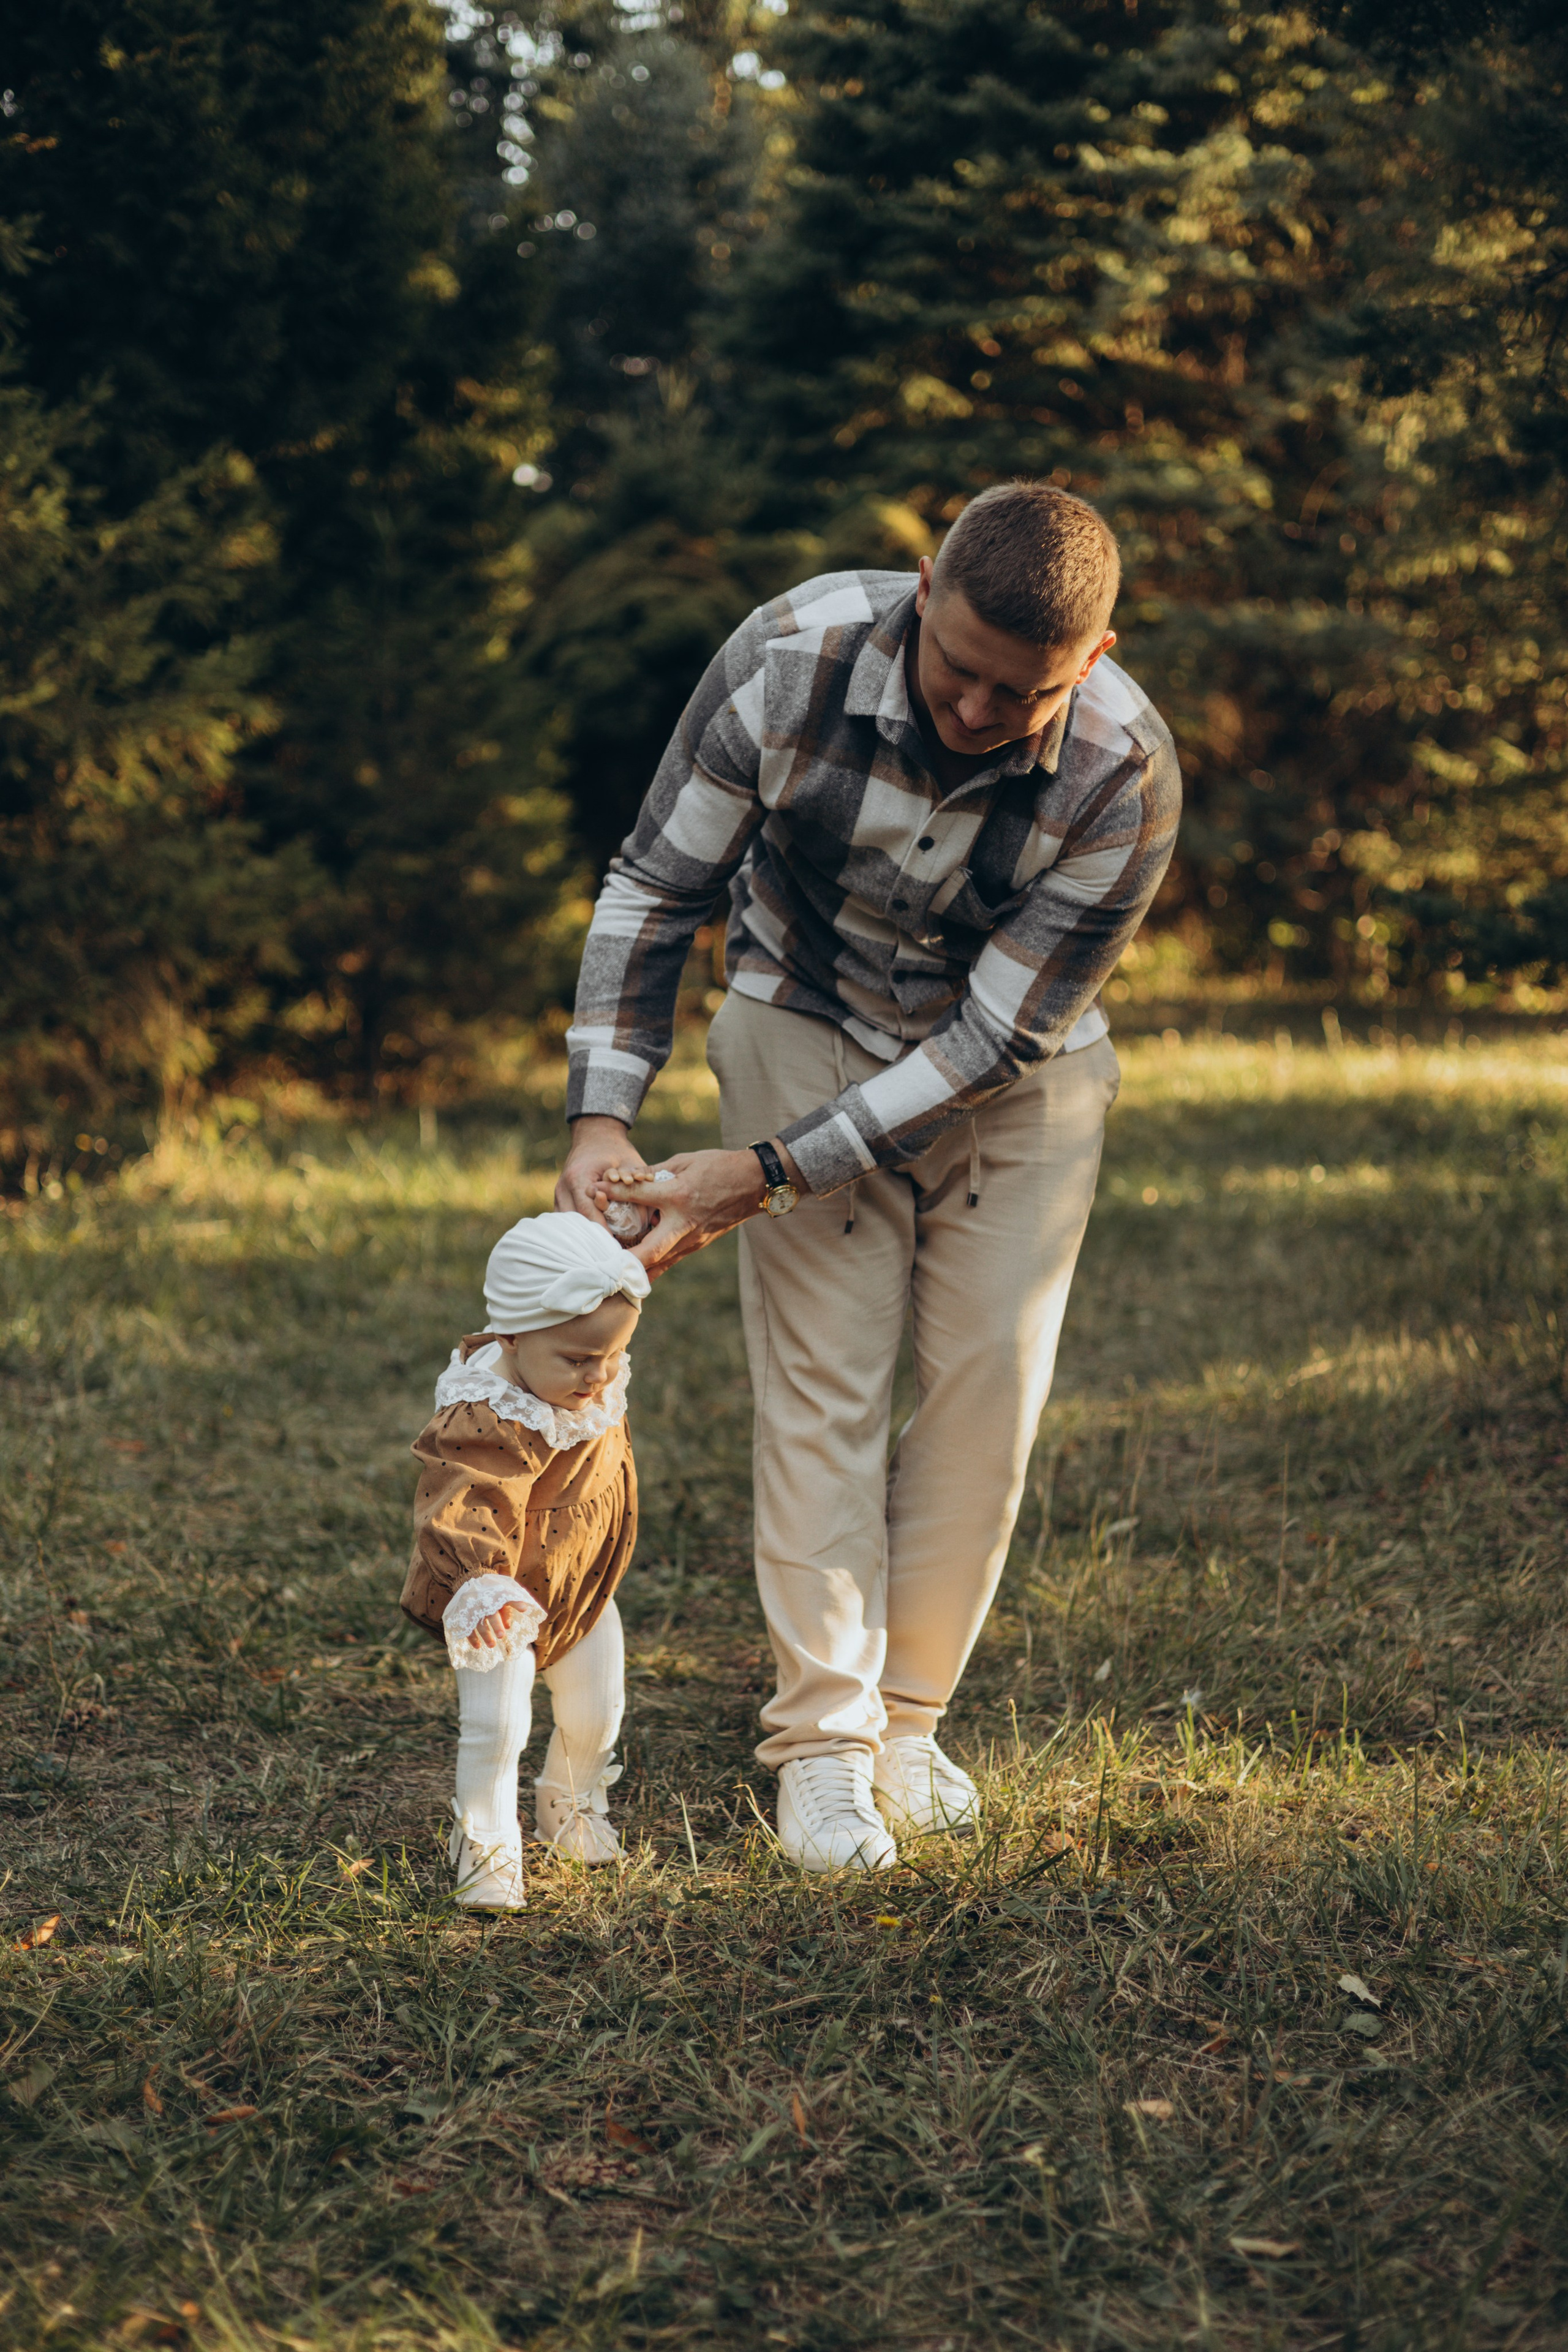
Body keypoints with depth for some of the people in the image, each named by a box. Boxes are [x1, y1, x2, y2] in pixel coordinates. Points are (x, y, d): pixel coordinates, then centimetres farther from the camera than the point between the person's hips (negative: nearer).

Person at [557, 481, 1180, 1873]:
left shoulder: (1125, 776, -30)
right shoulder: (795, 658, -28)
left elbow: (997, 1034, -24)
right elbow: (656, 886, -14)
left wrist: (769, 1173, -28)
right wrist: (604, 1112, -23)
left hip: (1019, 1073, 0)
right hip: (810, 1026, 0)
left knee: (988, 1386, -2)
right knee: (823, 1383, -7)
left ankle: (909, 1718, 13)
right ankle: (822, 1743, 0)